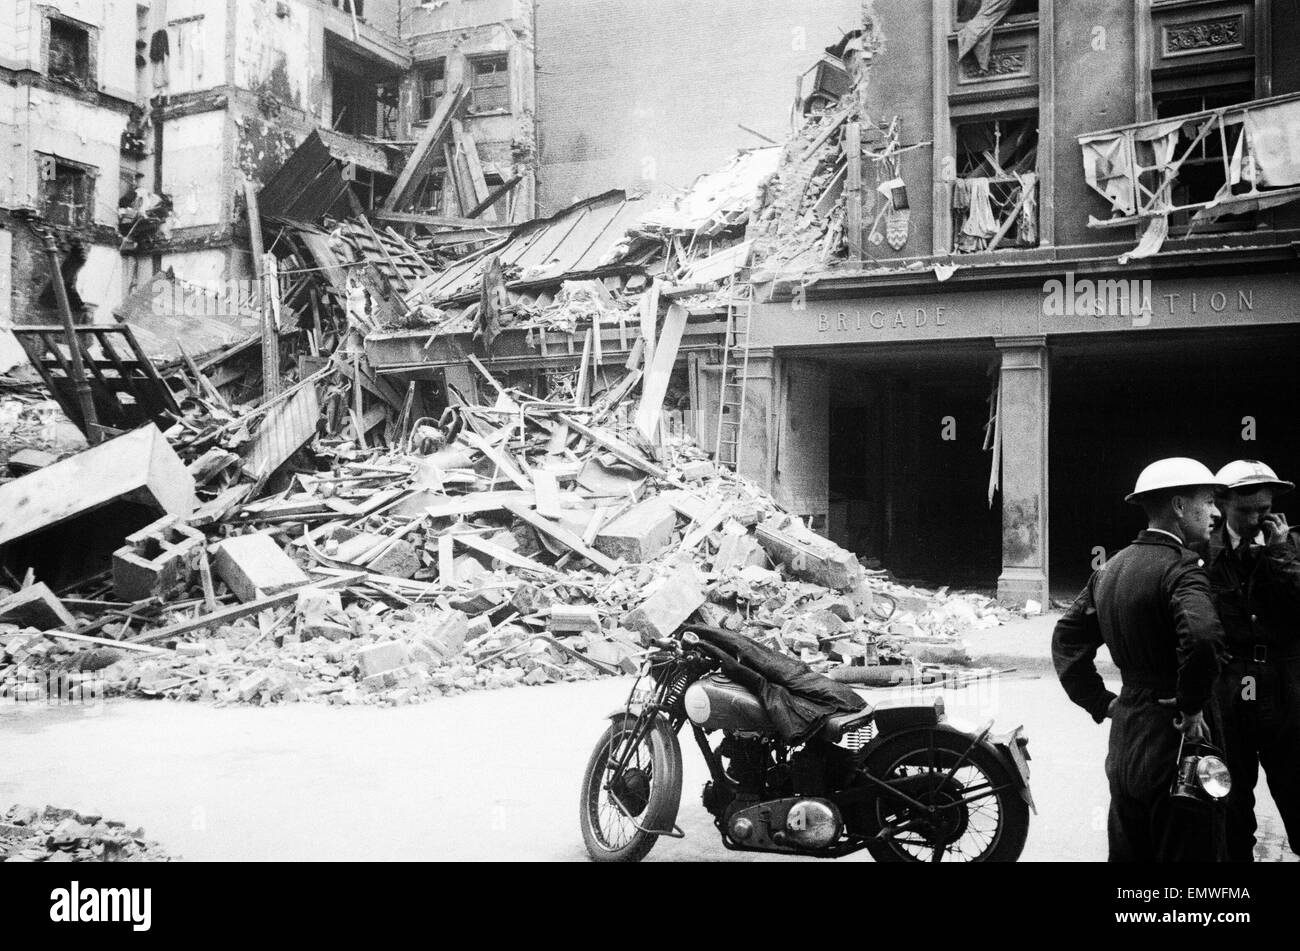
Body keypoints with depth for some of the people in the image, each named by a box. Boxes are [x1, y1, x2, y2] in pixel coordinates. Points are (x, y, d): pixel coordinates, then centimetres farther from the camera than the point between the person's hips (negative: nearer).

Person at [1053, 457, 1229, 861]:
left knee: (1127, 852, 18)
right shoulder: (1181, 568, -16)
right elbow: (1203, 638, -35)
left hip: (1124, 742, 8)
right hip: (1175, 742, -8)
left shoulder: (1111, 567, 9)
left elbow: (1067, 638, 15)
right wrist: (1192, 706, -20)